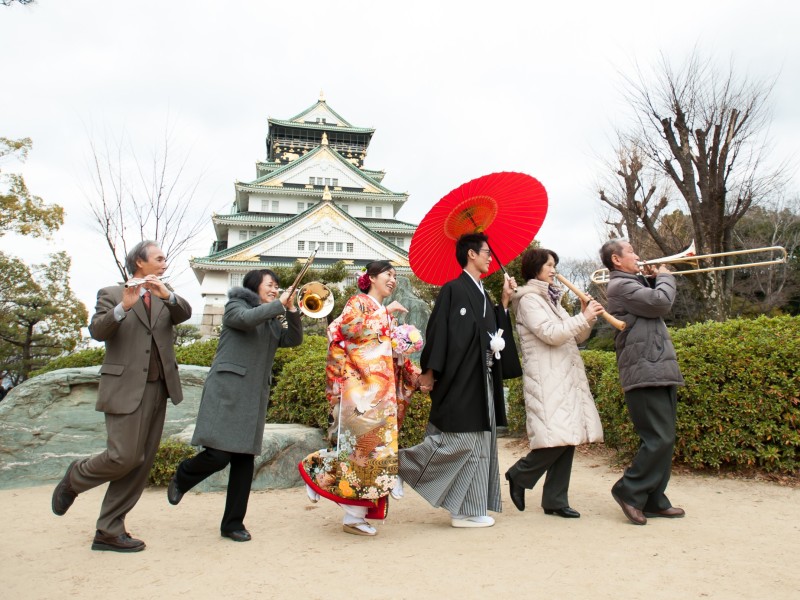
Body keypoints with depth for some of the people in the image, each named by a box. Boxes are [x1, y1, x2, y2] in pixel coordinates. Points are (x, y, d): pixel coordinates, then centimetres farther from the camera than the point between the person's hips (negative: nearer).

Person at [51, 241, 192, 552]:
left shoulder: (166, 298, 15)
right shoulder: (111, 294, 2)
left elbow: (185, 313, -6)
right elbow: (97, 330, -14)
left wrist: (167, 295, -25)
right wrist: (124, 306, -29)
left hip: (158, 389, 5)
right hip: (126, 389, -5)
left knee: (142, 462, 4)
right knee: (125, 457, -11)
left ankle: (109, 531, 13)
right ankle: (75, 477, 20)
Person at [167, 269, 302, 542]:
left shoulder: (272, 321, 21)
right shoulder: (236, 305, 5)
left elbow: (294, 339, 8)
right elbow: (246, 318, -18)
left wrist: (291, 310, -3)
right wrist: (279, 304, -12)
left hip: (255, 395, 6)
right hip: (227, 389, -6)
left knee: (245, 460, 3)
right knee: (218, 454, -14)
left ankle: (233, 523, 12)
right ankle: (181, 477, 18)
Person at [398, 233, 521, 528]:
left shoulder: (483, 295, 16)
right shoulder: (453, 290, -8)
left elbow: (494, 332, 11)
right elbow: (438, 331, -14)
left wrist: (505, 300, 10)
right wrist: (429, 371, -18)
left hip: (482, 381, 9)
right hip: (460, 381, -9)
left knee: (480, 445, 9)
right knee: (458, 440, -8)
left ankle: (467, 511, 17)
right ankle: (400, 464, 9)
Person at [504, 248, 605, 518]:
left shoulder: (551, 299, 22)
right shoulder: (528, 299, -5)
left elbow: (575, 338, 22)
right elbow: (551, 334, -16)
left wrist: (586, 318, 4)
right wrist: (583, 318, -11)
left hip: (566, 378, 9)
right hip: (546, 379, -9)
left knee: (568, 439, 4)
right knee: (556, 439, -16)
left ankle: (555, 500, 11)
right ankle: (519, 476, 7)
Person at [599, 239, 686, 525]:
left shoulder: (633, 283, 21)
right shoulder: (620, 285, -11)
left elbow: (655, 302, 27)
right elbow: (661, 303, -18)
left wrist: (654, 280, 14)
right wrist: (665, 277, 0)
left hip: (660, 373, 10)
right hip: (645, 374, -10)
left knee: (662, 439, 11)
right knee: (660, 439, -12)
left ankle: (654, 500, 17)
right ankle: (629, 491, -1)